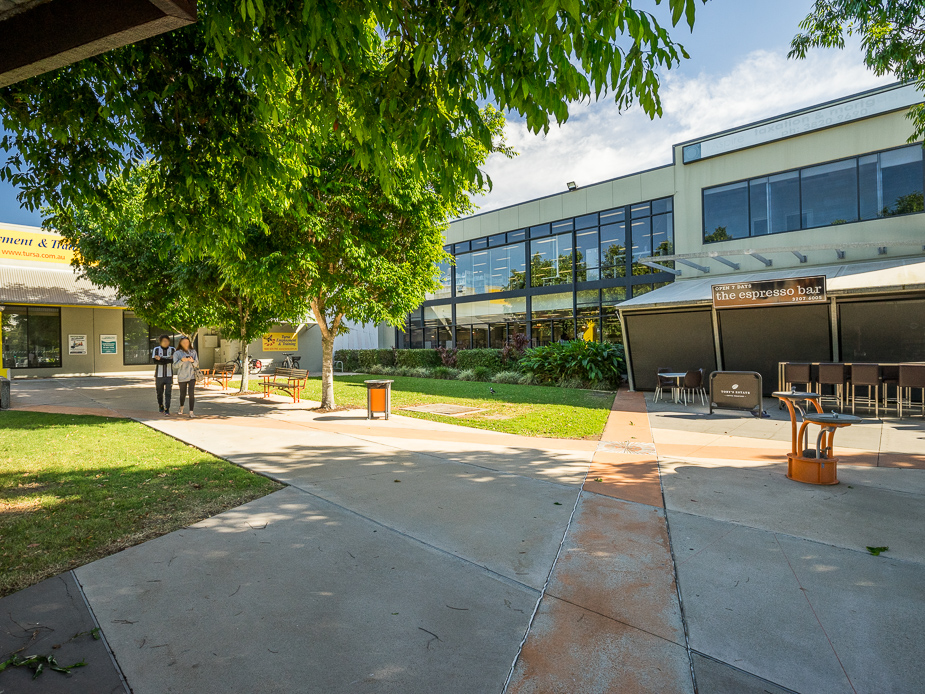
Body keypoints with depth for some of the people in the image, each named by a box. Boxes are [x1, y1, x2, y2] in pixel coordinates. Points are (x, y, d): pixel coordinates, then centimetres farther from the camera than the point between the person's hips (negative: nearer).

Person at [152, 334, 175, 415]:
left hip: (169, 375, -1)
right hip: (159, 375, 1)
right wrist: (168, 360, -16)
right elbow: (155, 361, -12)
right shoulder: (156, 349, 0)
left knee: (168, 392, -7)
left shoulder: (172, 349, 1)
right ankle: (160, 406, 31)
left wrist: (161, 359, -17)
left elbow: (173, 360, -13)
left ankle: (167, 409, -5)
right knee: (159, 392, 12)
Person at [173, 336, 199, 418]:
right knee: (183, 394, 11)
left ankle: (191, 412, -11)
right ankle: (181, 407, 40)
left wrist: (192, 361, -18)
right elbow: (176, 365, -7)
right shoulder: (177, 353, 3)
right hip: (182, 377, 0)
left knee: (191, 393, -13)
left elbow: (197, 364, 4)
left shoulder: (193, 352, 8)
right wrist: (182, 360, -25)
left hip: (192, 376, 0)